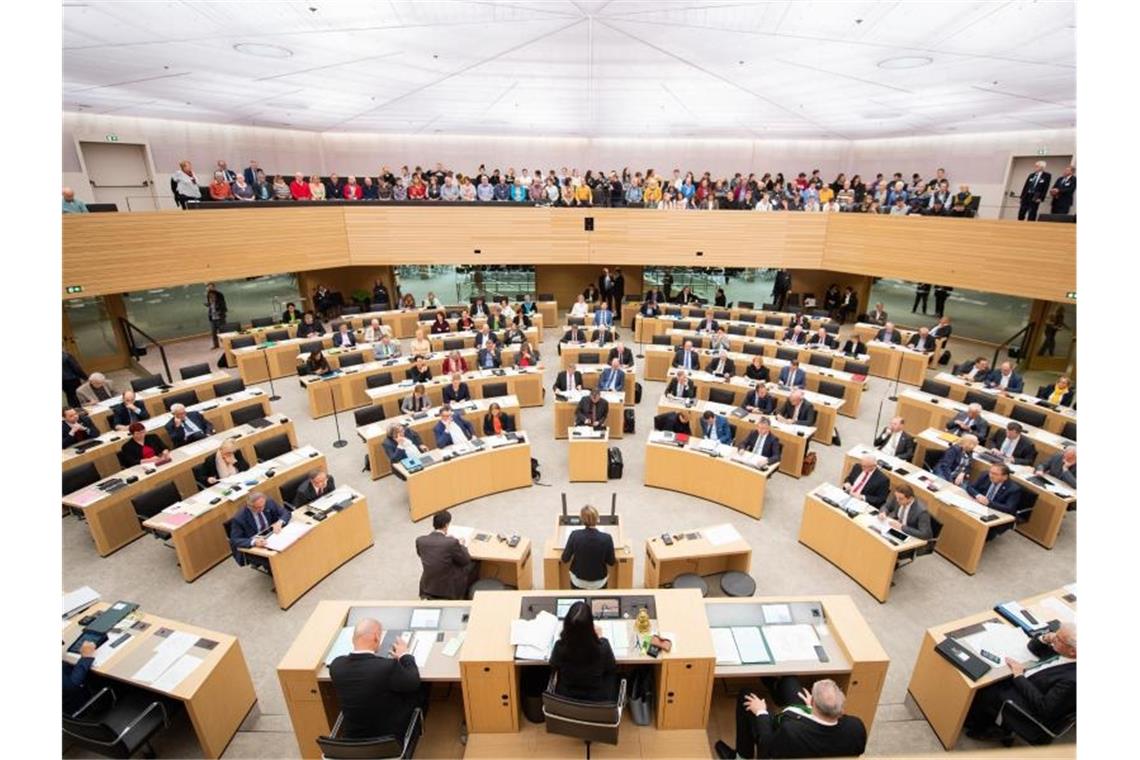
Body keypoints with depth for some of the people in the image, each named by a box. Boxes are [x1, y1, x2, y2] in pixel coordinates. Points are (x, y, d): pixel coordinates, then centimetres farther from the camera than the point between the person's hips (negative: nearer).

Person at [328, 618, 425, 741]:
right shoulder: (388, 666, -33)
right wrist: (405, 655, 1)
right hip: (389, 735, -5)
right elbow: (414, 683, -14)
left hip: (352, 736, 5)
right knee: (421, 689, 14)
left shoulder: (336, 665, -19)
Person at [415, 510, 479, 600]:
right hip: (448, 589, -5)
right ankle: (467, 594, 31)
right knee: (474, 563, 16)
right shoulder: (452, 542, -25)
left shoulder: (420, 540, -13)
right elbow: (465, 561, -10)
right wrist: (461, 545, 7)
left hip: (427, 587, 5)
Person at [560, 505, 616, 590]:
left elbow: (565, 559, -10)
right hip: (599, 583, 0)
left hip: (578, 582, 0)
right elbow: (611, 562, -9)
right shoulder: (606, 538, -23)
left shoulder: (575, 535, -23)